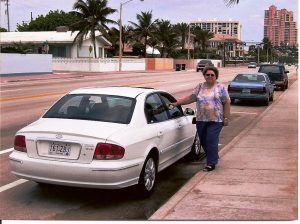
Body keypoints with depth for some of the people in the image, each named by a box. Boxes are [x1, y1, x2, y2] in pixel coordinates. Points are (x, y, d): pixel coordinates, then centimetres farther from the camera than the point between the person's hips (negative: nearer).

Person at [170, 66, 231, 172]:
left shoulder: (221, 87, 1)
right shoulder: (200, 87, 11)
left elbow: (227, 103, -1)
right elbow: (190, 98, 10)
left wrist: (226, 118, -6)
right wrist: (177, 103, 2)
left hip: (215, 120, -4)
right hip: (201, 119, 5)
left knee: (211, 141, -10)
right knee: (203, 141, 9)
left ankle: (211, 164, -1)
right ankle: (214, 158, 28)